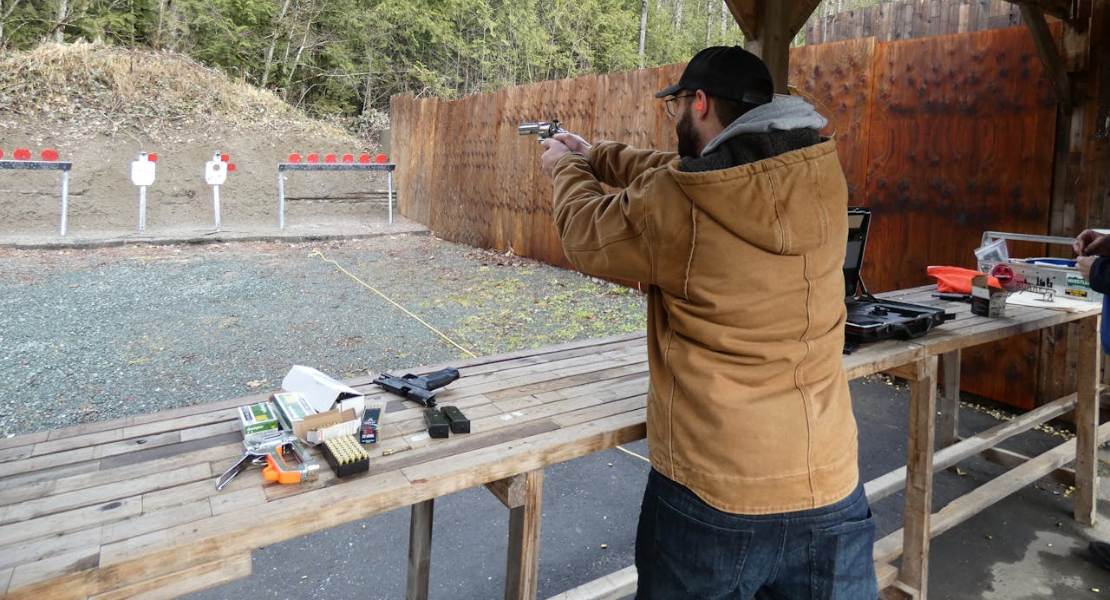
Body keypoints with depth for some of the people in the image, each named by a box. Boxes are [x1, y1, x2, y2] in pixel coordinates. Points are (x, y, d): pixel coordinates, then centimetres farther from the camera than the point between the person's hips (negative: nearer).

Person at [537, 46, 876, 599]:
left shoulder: (681, 204, -20)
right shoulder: (821, 173, -2)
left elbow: (588, 236, 0)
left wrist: (565, 169, 20)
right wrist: (595, 156, 24)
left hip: (709, 494, -4)